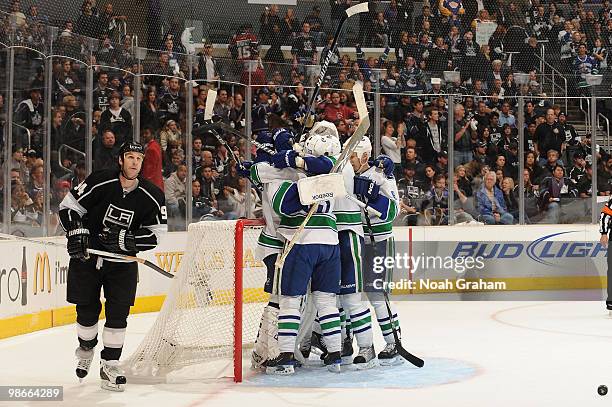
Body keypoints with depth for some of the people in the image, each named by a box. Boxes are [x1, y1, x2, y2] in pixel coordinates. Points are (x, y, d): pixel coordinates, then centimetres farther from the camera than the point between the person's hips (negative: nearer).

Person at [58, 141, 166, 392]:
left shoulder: (152, 197, -9)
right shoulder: (100, 182, -13)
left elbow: (155, 234, -6)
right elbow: (68, 206, -4)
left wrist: (124, 240, -18)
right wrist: (76, 234, -16)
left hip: (122, 261, 1)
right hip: (86, 255, -1)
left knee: (118, 312, -7)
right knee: (87, 310, 5)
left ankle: (109, 364, 4)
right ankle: (86, 349, 34)